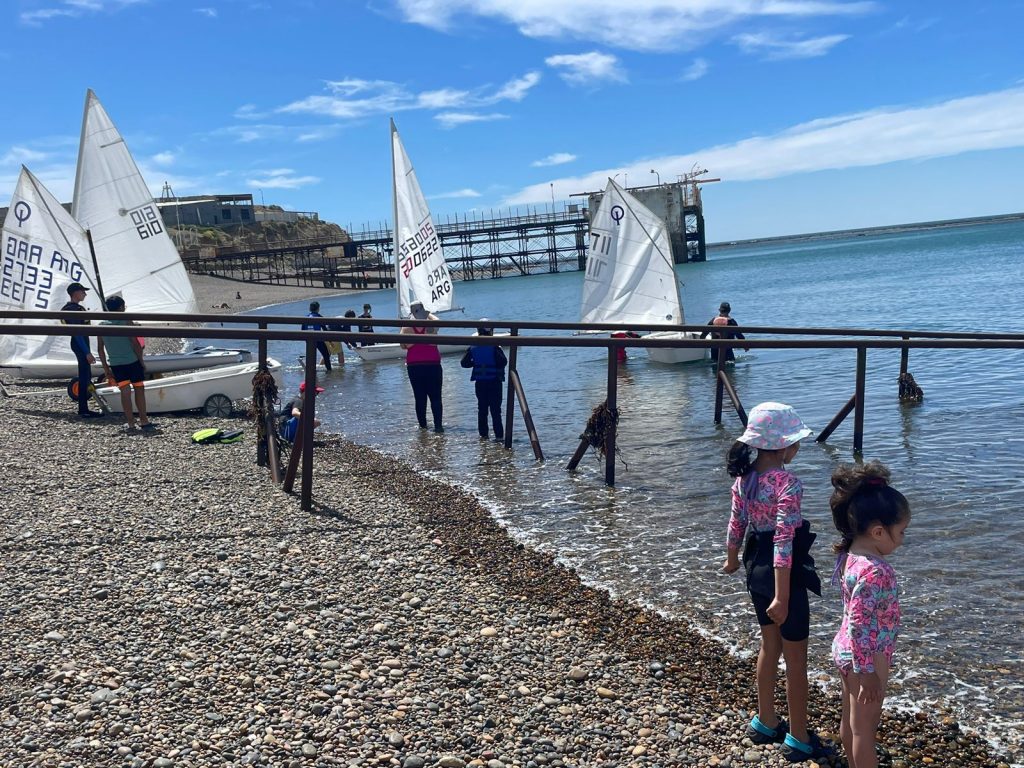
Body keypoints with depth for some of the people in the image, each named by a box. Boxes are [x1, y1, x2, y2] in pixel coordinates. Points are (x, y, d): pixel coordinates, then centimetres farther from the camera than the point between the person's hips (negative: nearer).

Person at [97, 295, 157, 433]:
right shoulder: (126, 322, -8)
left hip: (115, 364, 4)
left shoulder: (101, 325, 6)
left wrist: (106, 368, 13)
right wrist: (142, 360, -1)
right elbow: (135, 343, -11)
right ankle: (144, 421, 8)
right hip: (132, 361, -4)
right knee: (139, 390, 6)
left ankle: (130, 424, 3)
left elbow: (100, 349, 7)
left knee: (125, 391, 5)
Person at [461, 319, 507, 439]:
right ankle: (499, 435, -4)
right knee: (495, 409, -1)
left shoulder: (473, 348, 0)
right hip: (494, 382, -3)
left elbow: (464, 363, 0)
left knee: (482, 409, 12)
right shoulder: (494, 347, -13)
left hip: (480, 382, 4)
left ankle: (483, 434, 15)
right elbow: (503, 362, -19)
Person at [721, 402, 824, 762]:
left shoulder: (743, 476, -1)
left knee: (769, 644, 23)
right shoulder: (787, 482, -23)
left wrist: (732, 559, 26)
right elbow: (784, 540, -26)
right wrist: (781, 596, -26)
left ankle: (765, 723, 37)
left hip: (756, 567, 8)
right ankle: (798, 738, 20)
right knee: (795, 656, 8)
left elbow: (736, 523, 10)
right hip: (782, 572, -8)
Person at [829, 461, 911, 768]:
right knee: (864, 727, 7)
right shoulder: (874, 571, -29)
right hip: (866, 655, -9)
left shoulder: (850, 556, -1)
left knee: (850, 719, 22)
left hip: (845, 649, 9)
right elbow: (859, 625, -28)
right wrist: (868, 671, -21)